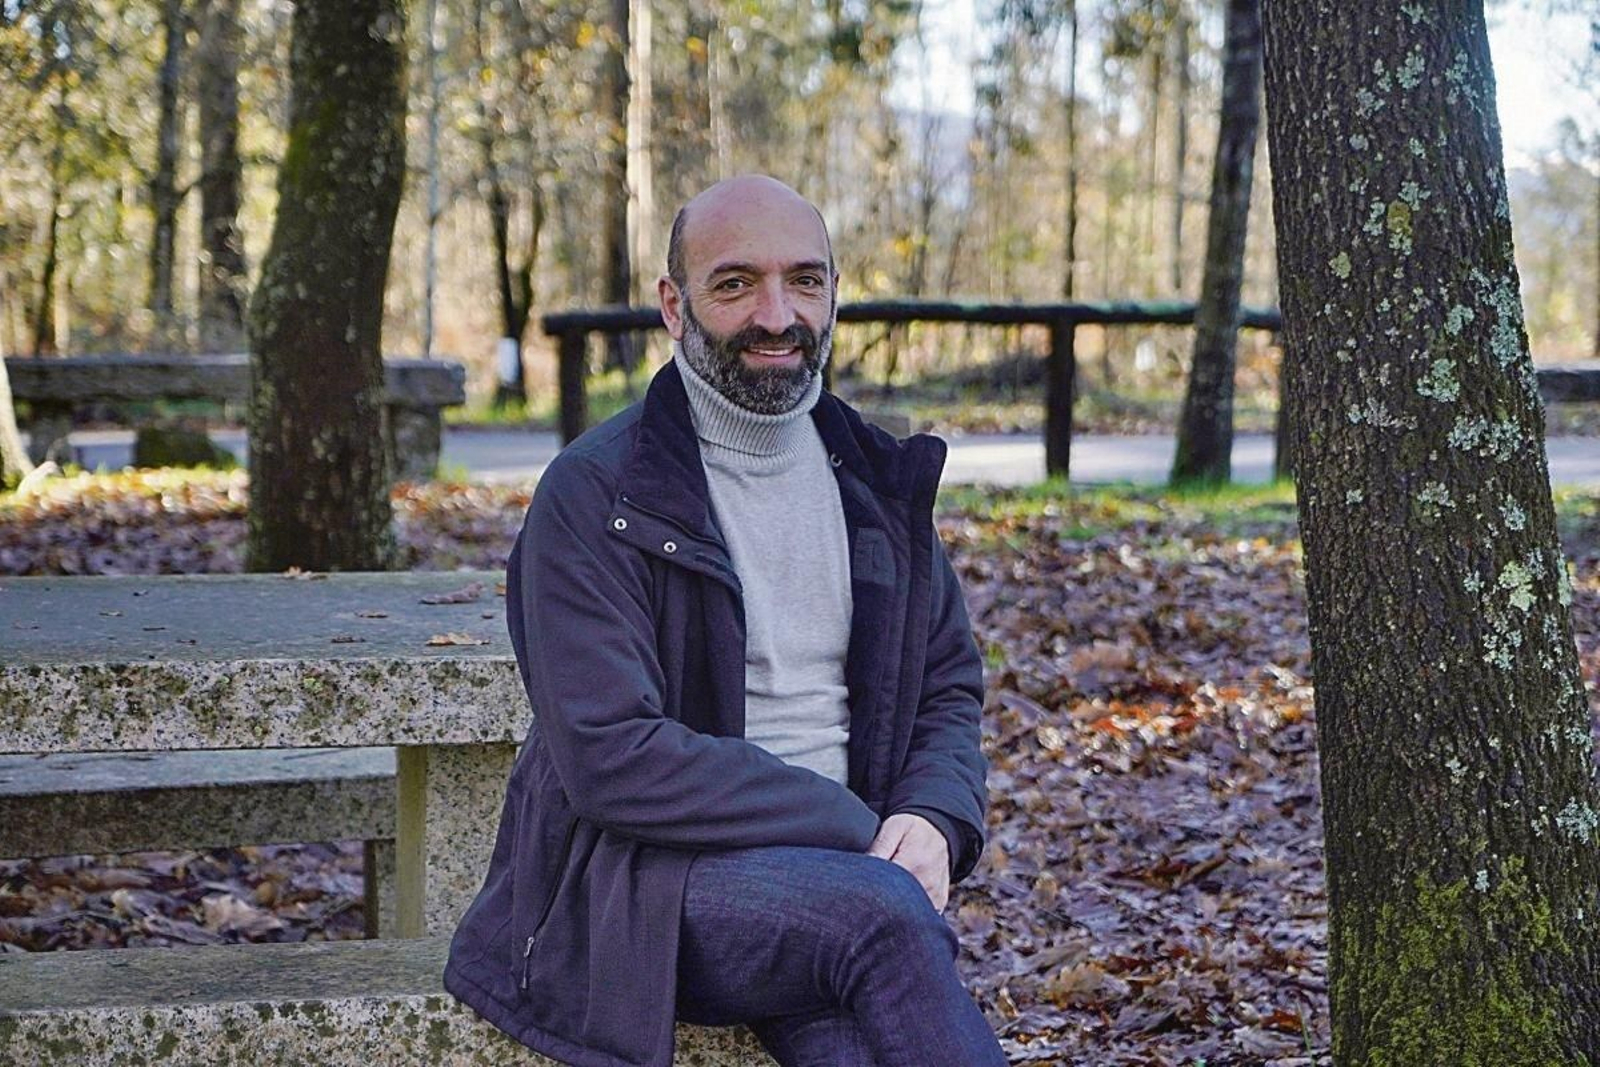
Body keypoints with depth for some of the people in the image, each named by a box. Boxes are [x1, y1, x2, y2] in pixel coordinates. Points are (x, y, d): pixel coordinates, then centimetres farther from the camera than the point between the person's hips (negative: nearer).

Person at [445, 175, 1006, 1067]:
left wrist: (934, 818, -5)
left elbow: (948, 689, 20)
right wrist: (859, 830, -16)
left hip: (835, 868, 5)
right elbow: (608, 757, -15)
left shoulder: (879, 482, 14)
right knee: (884, 913, -34)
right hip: (637, 886, -4)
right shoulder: (595, 496, -6)